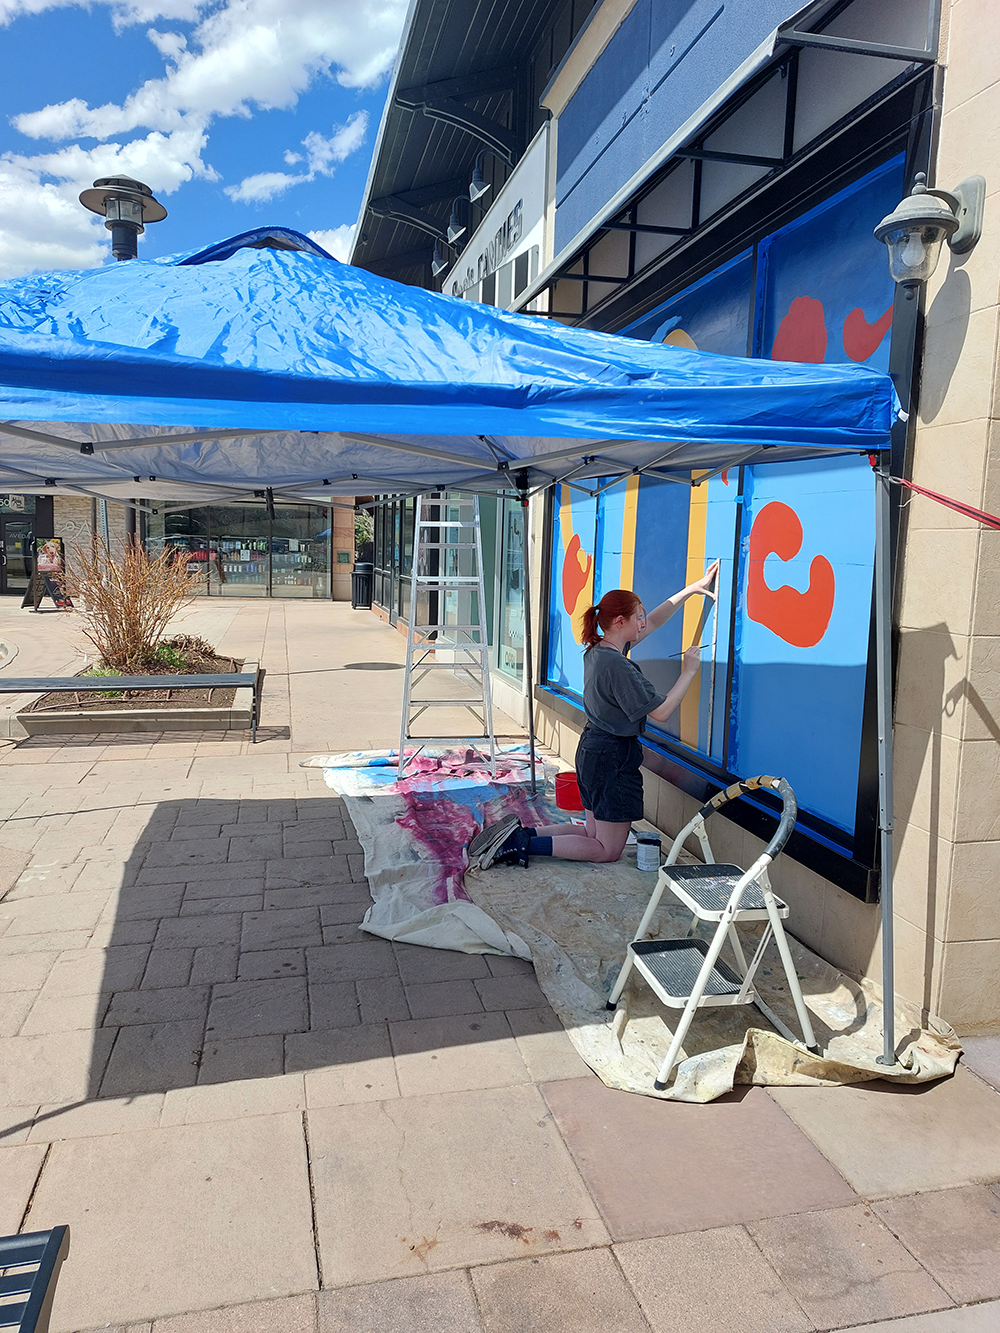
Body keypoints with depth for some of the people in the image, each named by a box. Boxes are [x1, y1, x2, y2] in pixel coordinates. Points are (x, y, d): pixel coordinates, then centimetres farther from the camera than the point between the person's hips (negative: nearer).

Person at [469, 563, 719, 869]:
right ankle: (524, 843, -6)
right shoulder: (618, 666, -24)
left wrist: (692, 589, 18)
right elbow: (660, 712, -20)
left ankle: (519, 833, 8)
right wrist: (688, 672, -11)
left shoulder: (598, 650, 5)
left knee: (594, 834, 20)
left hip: (591, 750, 9)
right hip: (614, 757, -9)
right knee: (608, 850, 4)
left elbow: (653, 623, 16)